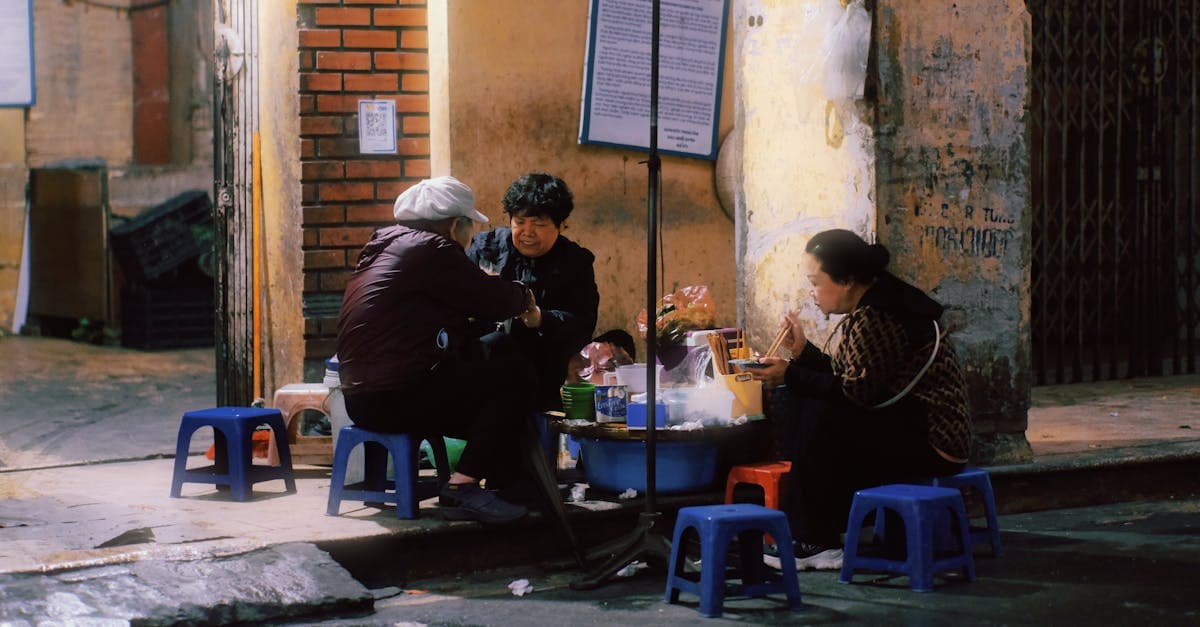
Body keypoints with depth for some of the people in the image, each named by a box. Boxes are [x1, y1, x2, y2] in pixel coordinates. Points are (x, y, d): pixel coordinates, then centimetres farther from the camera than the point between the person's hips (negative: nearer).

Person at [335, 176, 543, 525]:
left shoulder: (385, 246, 21)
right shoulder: (428, 249, -9)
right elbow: (489, 298, -7)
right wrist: (524, 300, 13)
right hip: (395, 399, -10)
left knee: (492, 358, 16)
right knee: (514, 376, -9)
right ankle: (463, 488, -10)